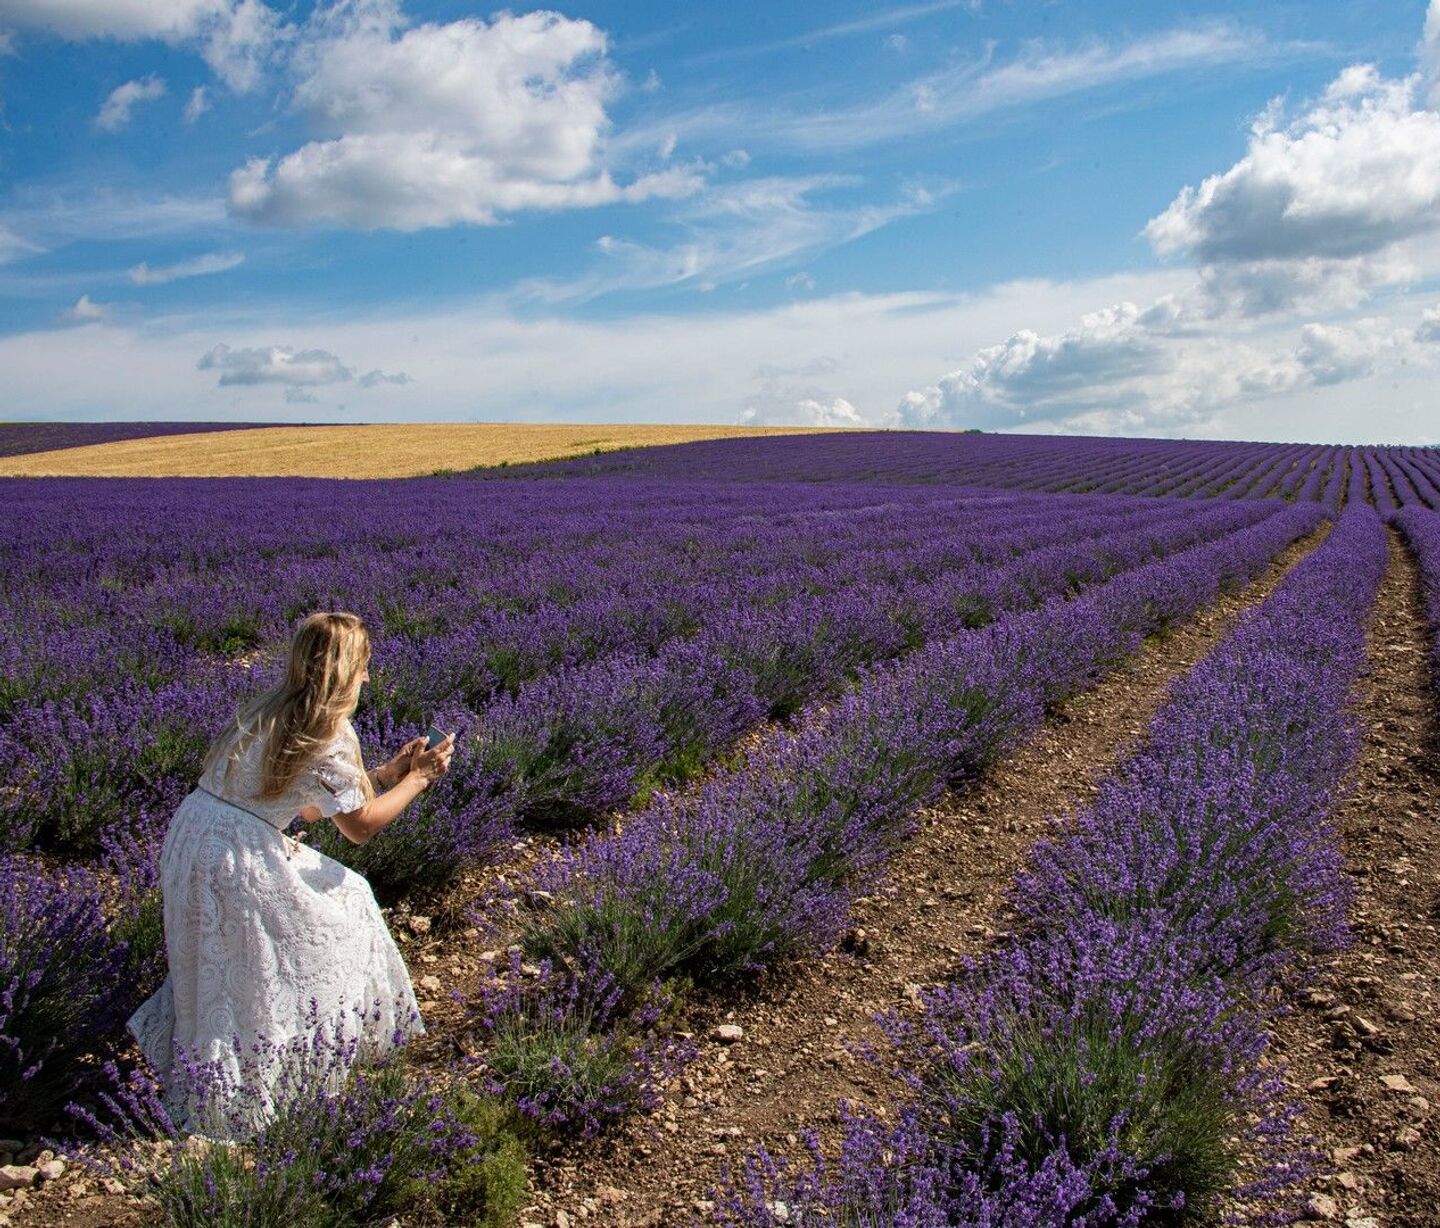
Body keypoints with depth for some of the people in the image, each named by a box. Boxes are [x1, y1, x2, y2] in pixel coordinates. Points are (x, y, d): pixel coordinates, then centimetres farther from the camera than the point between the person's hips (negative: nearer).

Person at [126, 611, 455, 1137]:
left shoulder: (272, 709, 12)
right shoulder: (327, 732, -14)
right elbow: (359, 825, -6)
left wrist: (387, 774, 20)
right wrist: (418, 780, 5)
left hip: (192, 834, 8)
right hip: (235, 856, -8)